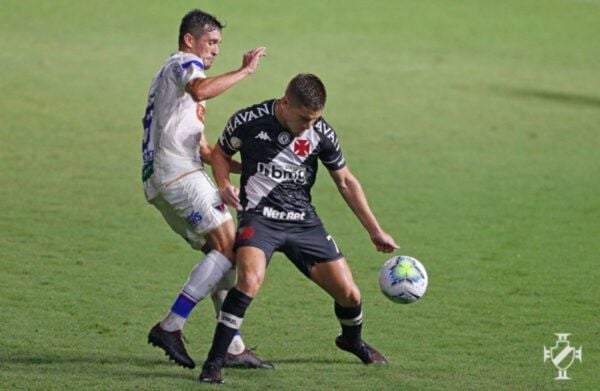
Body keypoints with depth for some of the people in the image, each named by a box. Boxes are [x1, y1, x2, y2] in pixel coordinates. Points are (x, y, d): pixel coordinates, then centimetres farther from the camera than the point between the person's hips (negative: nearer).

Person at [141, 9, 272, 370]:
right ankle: (171, 327, -20)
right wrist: (245, 71, -19)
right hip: (179, 174, -11)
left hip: (162, 180, 11)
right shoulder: (183, 63, 1)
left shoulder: (181, 73, 32)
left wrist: (248, 167, 25)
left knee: (221, 254, 7)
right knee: (228, 248, -16)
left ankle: (233, 347, 2)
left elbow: (203, 150, 34)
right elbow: (200, 90, -27)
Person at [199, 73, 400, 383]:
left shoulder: (322, 134, -3)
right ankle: (213, 363, -23)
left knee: (349, 293, 1)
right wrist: (224, 185, -11)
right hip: (259, 216, -3)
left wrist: (375, 231, 10)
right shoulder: (249, 121, -10)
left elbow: (345, 182, 10)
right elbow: (220, 152, 10)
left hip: (304, 221, 3)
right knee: (250, 279, -33)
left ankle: (352, 340, 39)